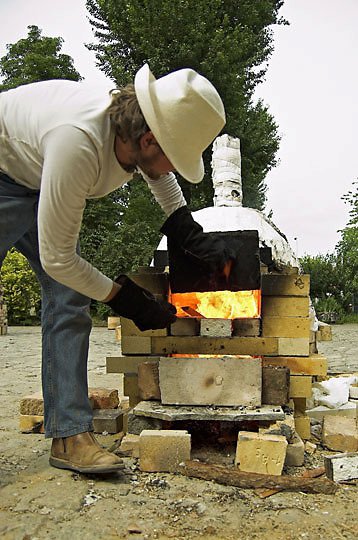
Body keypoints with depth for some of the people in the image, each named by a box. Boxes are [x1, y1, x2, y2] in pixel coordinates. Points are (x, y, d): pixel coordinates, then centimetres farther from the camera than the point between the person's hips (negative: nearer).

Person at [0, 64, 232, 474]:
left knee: (68, 302, -6)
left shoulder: (134, 132, -17)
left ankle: (70, 435, -2)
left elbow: (158, 174, 11)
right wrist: (124, 298, -21)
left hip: (36, 187, 7)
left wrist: (191, 236, 0)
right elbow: (57, 260, -33)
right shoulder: (78, 143, -41)